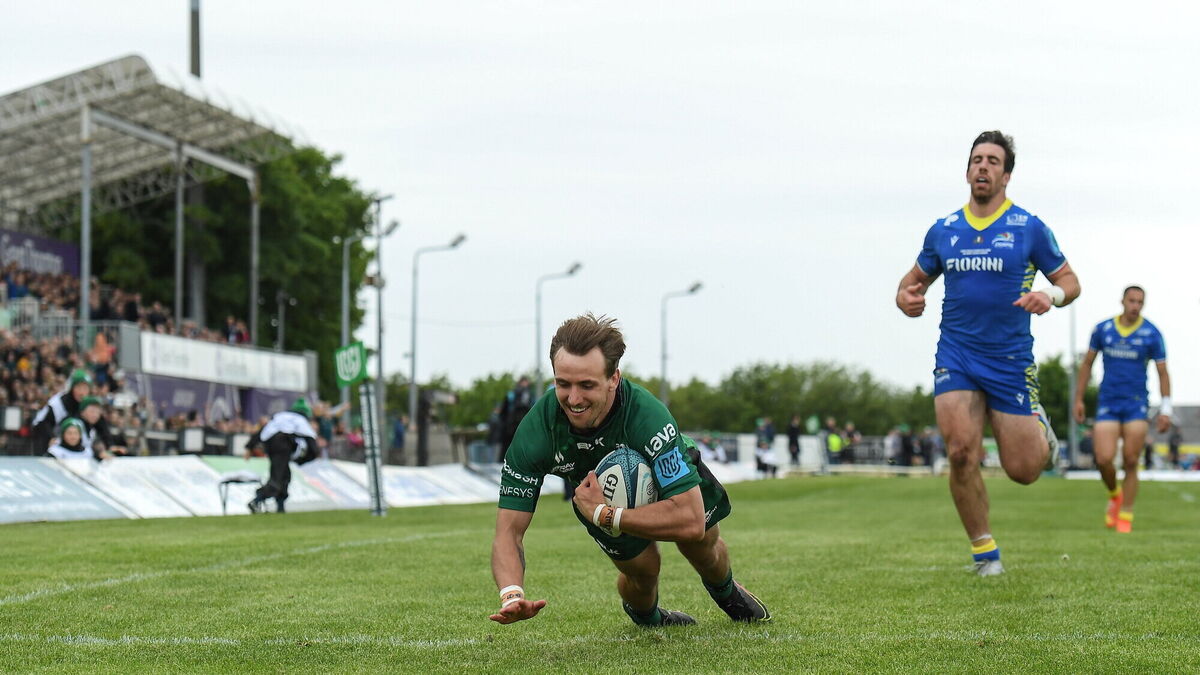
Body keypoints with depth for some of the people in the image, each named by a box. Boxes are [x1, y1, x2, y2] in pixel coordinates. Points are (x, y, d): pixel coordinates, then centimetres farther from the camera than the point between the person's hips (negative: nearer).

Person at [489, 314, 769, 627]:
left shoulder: (646, 415, -47)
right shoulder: (536, 430, -39)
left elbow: (691, 520, -50)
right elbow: (508, 532, -36)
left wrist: (603, 515, -48)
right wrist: (511, 595, -56)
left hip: (665, 474, -1)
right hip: (598, 491, 1)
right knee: (642, 568, -9)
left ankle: (726, 591, 43)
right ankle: (646, 618, 30)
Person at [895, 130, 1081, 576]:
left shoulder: (1029, 228, -1)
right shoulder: (943, 231, 7)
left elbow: (1069, 280, 5)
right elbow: (917, 278, 20)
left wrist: (1050, 296, -19)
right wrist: (905, 296, -4)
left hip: (1011, 359, -2)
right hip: (956, 356, 2)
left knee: (1021, 470, 0)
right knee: (961, 452, -15)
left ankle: (1039, 430, 37)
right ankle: (984, 551, 1)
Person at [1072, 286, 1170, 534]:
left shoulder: (1151, 334, -1)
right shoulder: (1102, 329, 3)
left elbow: (1162, 373, 3)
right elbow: (1087, 364, 12)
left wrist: (1166, 409, -4)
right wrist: (1079, 399, 9)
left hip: (1137, 404, -1)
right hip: (1108, 403, 1)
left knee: (1131, 462, -5)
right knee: (1104, 459, -11)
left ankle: (1125, 517, 5)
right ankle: (1115, 495, 20)